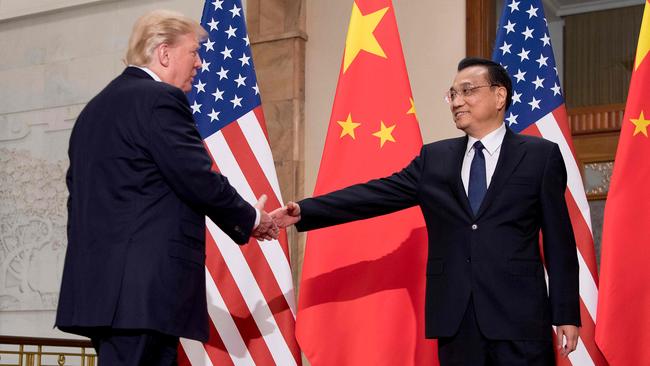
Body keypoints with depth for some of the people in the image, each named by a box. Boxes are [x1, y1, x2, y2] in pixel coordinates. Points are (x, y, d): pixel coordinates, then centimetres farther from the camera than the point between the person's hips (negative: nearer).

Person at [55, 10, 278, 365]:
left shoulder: (95, 108, 20)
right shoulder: (160, 99, -8)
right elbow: (199, 181, -13)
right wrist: (251, 219, 4)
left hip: (97, 286, 10)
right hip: (146, 287, -9)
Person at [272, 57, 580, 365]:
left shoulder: (541, 155, 3)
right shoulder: (434, 158, 12)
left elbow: (558, 240, 1)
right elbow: (378, 194, 5)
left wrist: (566, 314, -3)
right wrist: (303, 211, -5)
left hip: (519, 315, -3)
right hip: (454, 317, 3)